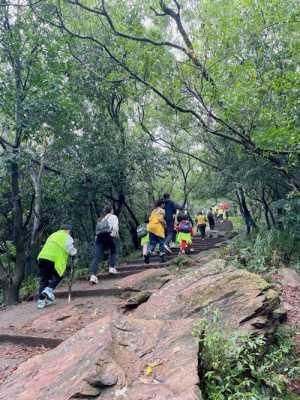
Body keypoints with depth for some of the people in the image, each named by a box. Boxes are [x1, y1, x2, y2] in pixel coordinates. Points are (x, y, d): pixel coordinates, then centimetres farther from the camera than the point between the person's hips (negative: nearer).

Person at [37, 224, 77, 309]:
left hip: (42, 257, 6)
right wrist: (75, 251, 24)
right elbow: (71, 251, 2)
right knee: (58, 276, 15)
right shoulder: (67, 237, 8)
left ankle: (41, 300, 13)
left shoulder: (52, 235, 29)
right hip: (53, 259, -6)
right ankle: (49, 289, -6)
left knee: (43, 280, 13)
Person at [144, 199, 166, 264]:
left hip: (151, 228, 6)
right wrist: (165, 224, 0)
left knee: (151, 243, 6)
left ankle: (147, 254, -17)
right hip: (158, 228, -6)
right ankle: (162, 257, 8)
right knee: (161, 243, 6)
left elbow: (150, 219, 15)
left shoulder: (154, 210, 20)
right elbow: (161, 219, -14)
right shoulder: (161, 210, -1)